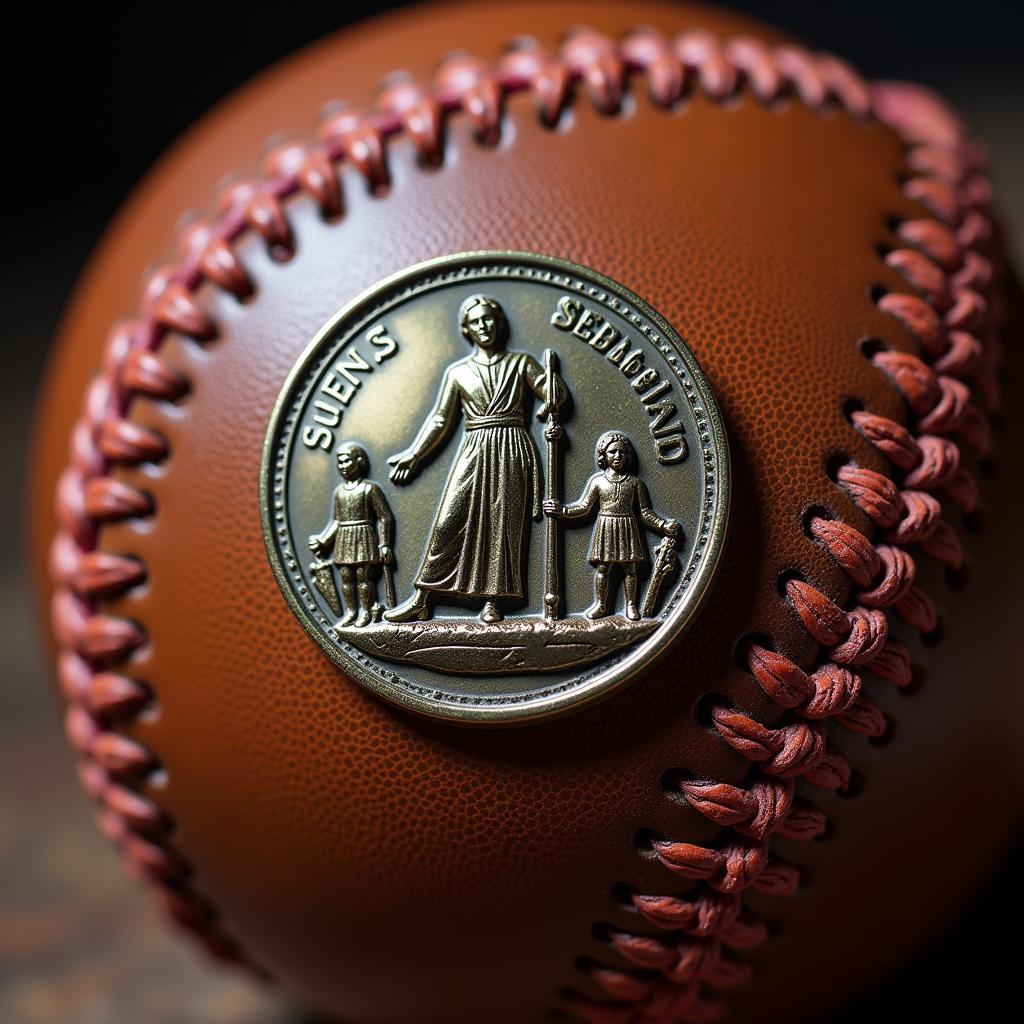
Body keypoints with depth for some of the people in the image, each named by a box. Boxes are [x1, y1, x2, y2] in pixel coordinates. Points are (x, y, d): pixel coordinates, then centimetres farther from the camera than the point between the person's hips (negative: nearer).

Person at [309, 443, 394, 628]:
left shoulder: (369, 488, -4)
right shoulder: (339, 490, 11)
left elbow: (385, 517, -4)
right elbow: (335, 521, 14)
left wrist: (384, 544, -8)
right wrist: (322, 540, 3)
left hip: (364, 537, -5)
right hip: (343, 539, 5)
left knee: (363, 576, -6)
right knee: (345, 577, 4)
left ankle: (365, 611, 4)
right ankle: (350, 611, 13)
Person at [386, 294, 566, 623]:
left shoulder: (520, 362, 11)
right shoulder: (457, 371, 13)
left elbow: (555, 391, 4)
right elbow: (440, 420, 11)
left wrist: (545, 409, -18)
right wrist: (414, 454, 4)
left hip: (512, 451, 0)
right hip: (474, 451, 0)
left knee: (501, 523, -2)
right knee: (449, 521, -8)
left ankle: (491, 602, 1)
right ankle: (419, 601, -6)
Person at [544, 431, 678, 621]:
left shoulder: (635, 482, 2)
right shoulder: (597, 480, 2)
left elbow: (645, 512, 4)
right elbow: (584, 506, 3)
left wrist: (664, 526, -5)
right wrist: (561, 510, -8)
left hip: (627, 528, 0)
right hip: (605, 527, 0)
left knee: (629, 567, 4)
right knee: (602, 567, 4)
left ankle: (630, 605, 15)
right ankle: (600, 604, 16)